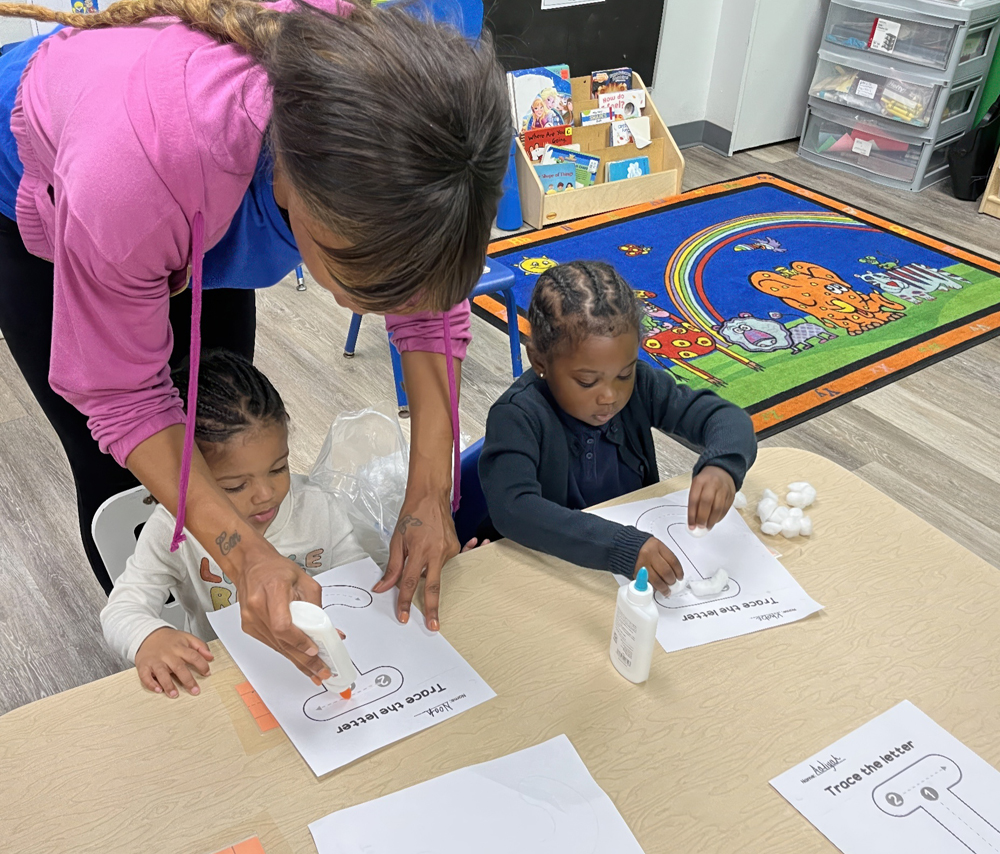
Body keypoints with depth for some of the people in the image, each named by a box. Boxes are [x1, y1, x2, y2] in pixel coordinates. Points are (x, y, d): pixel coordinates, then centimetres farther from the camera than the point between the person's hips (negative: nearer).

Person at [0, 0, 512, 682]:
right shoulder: (135, 164, -48)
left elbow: (429, 303, -20)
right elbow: (119, 391, -32)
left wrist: (431, 493, -29)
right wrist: (244, 552, -42)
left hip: (200, 214, 4)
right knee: (119, 473, 1)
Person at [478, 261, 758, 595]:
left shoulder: (640, 385, -7)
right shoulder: (517, 416, -21)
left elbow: (727, 417, -8)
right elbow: (513, 510, -34)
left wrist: (722, 466, -30)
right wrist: (621, 547, -42)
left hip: (641, 538, 5)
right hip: (554, 568, -4)